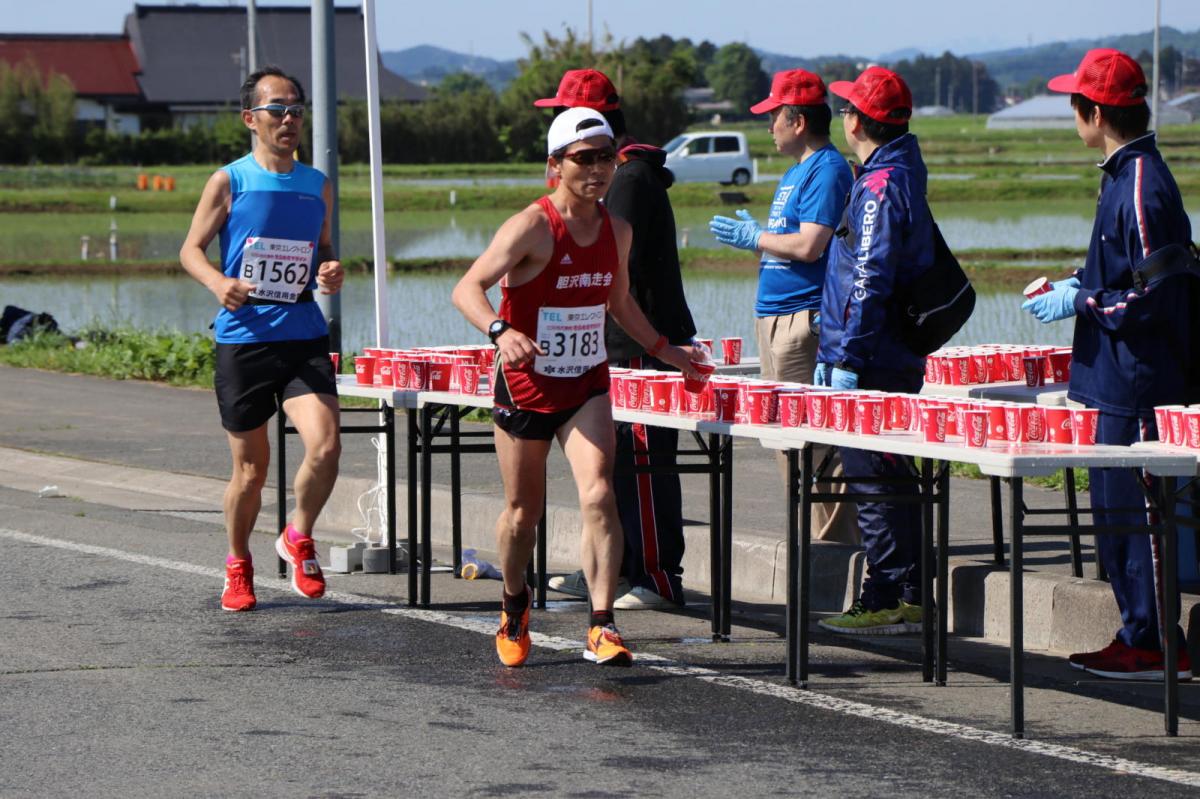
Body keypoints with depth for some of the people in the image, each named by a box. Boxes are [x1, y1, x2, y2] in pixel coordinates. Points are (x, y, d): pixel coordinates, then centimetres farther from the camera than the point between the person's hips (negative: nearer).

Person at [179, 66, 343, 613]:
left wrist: (331, 272, -1)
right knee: (251, 468, 5)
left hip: (304, 337, 2)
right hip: (242, 338, -2)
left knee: (325, 447, -18)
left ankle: (298, 537, 10)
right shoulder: (228, 183, -2)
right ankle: (238, 566, 29)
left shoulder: (318, 187, 9)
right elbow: (191, 249, 3)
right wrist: (218, 282, -18)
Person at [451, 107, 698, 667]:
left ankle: (601, 630, -20)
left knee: (598, 496, -18)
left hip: (586, 388, 3)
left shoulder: (617, 231, 2)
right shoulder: (532, 226, -17)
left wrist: (663, 349, 17)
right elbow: (467, 289, -27)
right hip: (525, 386, -3)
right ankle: (514, 606, 40)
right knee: (523, 512, 11)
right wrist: (500, 331, -44)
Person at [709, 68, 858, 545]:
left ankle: (833, 542, -8)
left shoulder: (826, 170, -13)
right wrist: (752, 234, 14)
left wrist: (754, 238, -10)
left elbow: (809, 246, -21)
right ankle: (811, 535, 18)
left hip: (803, 321, -11)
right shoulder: (796, 172, 19)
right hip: (775, 317, 11)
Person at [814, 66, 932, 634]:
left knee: (872, 480, -7)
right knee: (893, 477, 13)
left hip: (873, 362, -10)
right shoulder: (901, 173, 17)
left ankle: (887, 601, -6)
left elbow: (870, 281, -21)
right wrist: (833, 352, 22)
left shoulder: (881, 185, -15)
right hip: (898, 360, 10)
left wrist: (847, 359, -21)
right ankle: (911, 597, 18)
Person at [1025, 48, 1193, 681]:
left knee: (1132, 513, -6)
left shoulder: (1141, 190, -18)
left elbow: (1151, 298, -20)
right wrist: (1082, 285, 14)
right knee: (1115, 512, 14)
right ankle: (1138, 636, 20)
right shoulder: (1126, 177, 13)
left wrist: (1077, 304, -13)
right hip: (1119, 381, 10)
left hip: (1136, 385, -10)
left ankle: (1155, 646, -2)